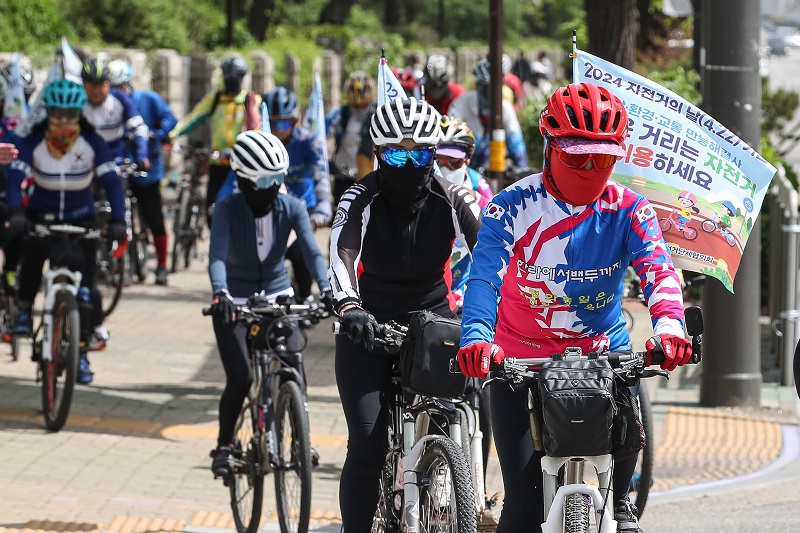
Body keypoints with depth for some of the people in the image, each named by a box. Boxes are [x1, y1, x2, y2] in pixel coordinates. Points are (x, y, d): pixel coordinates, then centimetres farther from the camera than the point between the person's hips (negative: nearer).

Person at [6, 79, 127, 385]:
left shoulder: (92, 143, -16)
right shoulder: (33, 142, -16)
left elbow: (111, 182, -22)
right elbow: (15, 177, -26)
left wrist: (117, 221, -36)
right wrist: (15, 212, -44)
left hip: (81, 218, 0)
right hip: (41, 214, 0)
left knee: (85, 286, -8)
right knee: (33, 253, -28)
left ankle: (82, 353, -1)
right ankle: (24, 310, -4)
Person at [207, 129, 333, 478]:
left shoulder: (291, 208, -12)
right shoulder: (228, 209, -18)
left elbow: (311, 250, -22)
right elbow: (217, 254, -31)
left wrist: (326, 289, -39)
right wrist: (220, 292, -50)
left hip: (277, 295, 2)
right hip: (235, 302, -2)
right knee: (240, 379, -15)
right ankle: (224, 446, 8)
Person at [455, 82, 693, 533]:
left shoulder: (628, 209, -7)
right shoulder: (513, 207, -12)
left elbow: (657, 270, -23)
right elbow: (484, 277, -24)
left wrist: (669, 326, -46)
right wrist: (476, 340, -45)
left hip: (603, 352, 1)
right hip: (522, 361, -1)